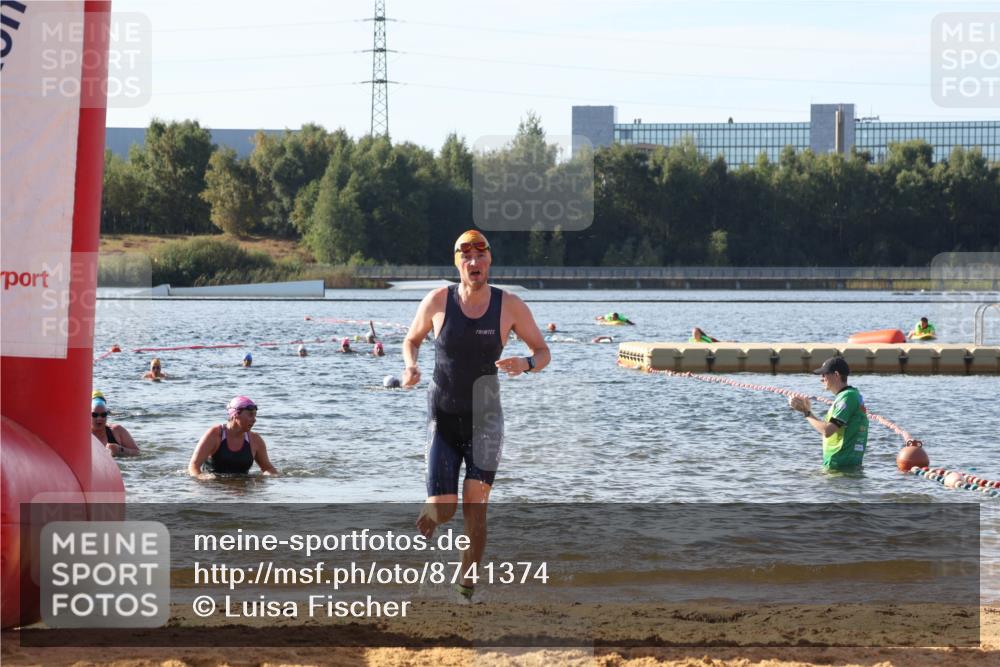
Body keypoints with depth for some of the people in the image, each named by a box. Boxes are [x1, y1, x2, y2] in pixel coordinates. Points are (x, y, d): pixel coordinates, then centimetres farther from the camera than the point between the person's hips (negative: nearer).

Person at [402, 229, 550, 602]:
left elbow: (543, 352, 2)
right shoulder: (438, 301, -6)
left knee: (475, 508, -10)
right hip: (443, 421, 0)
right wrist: (410, 367, -11)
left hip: (485, 421, 0)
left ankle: (467, 589, 4)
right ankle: (423, 525, 32)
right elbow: (412, 339, 11)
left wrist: (526, 364, -22)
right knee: (442, 511, -6)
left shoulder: (510, 306, -6)